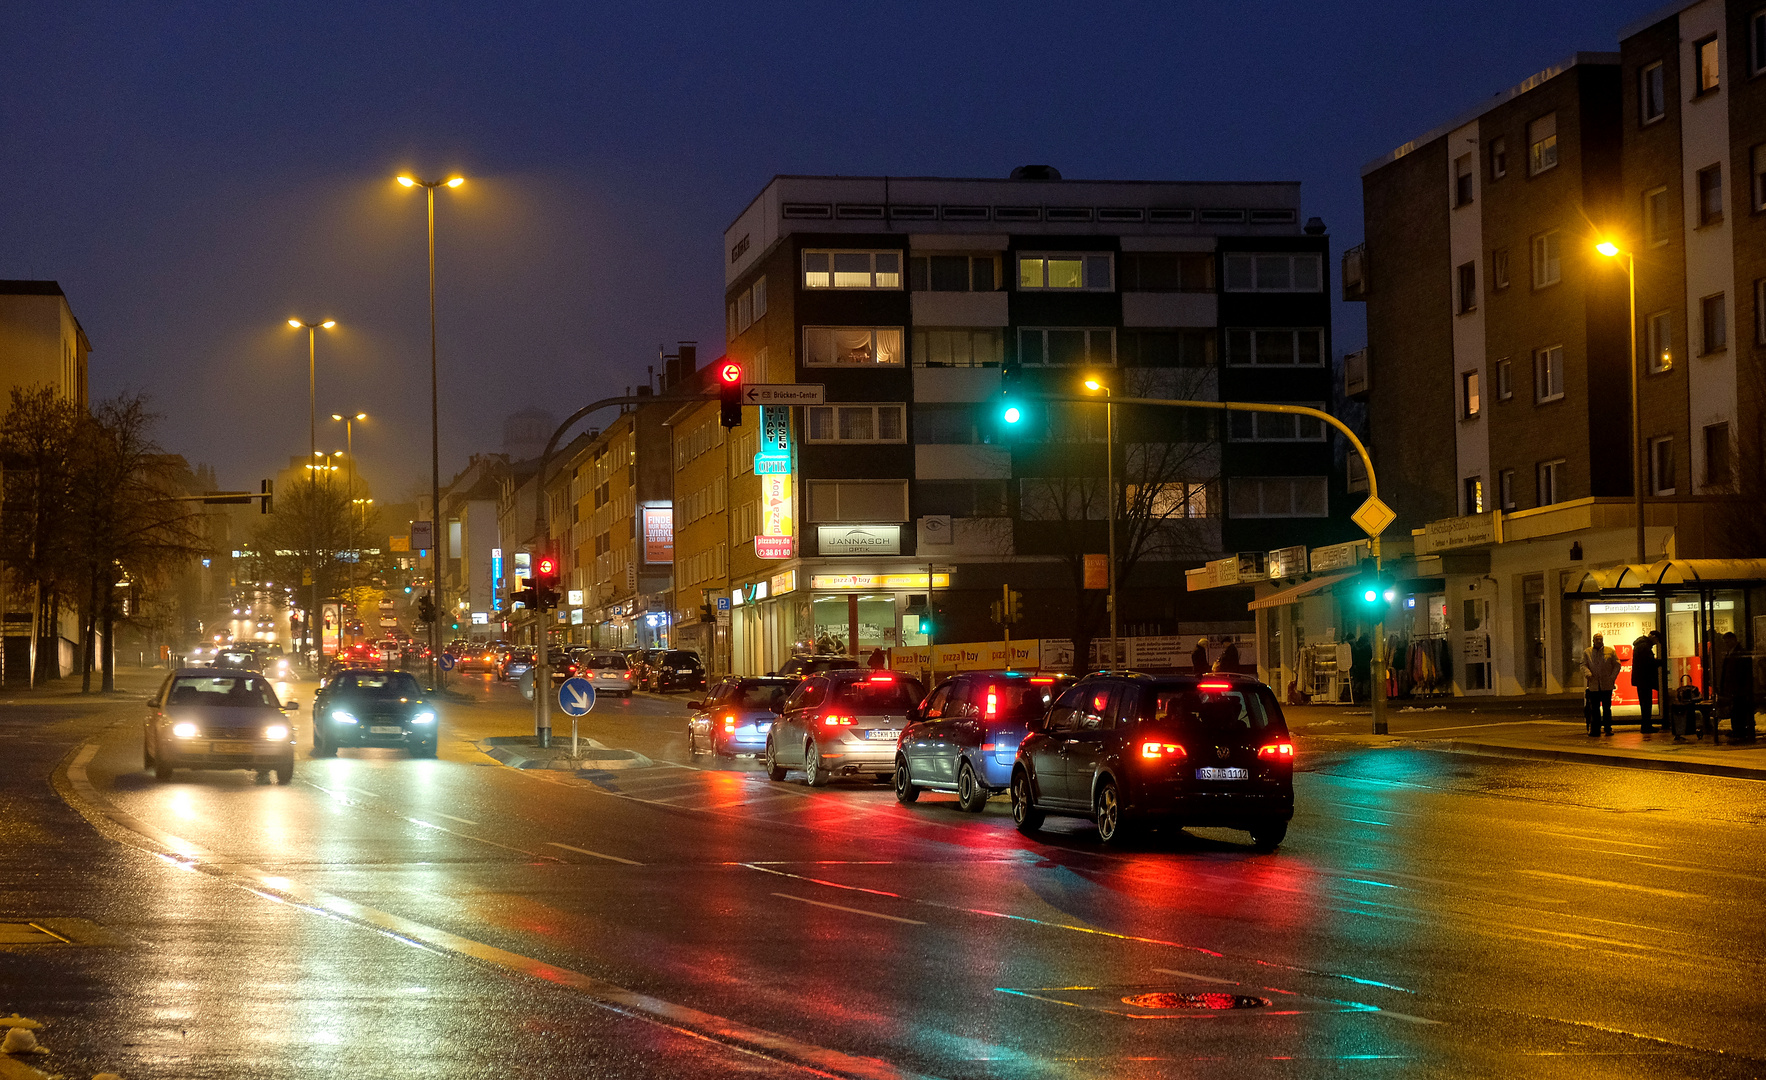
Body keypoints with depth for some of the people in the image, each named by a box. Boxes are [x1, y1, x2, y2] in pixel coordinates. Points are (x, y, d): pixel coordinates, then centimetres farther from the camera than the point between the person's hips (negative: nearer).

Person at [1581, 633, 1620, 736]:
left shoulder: (1610, 651, 8)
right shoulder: (1587, 652, 10)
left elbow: (1617, 665, 8)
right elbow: (1584, 665, 4)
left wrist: (1612, 677, -4)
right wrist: (1587, 674, -17)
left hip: (1607, 685, -1)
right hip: (1593, 686, 1)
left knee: (1607, 708, 0)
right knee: (1594, 709, 3)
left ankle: (1608, 728, 7)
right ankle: (1595, 729, 9)